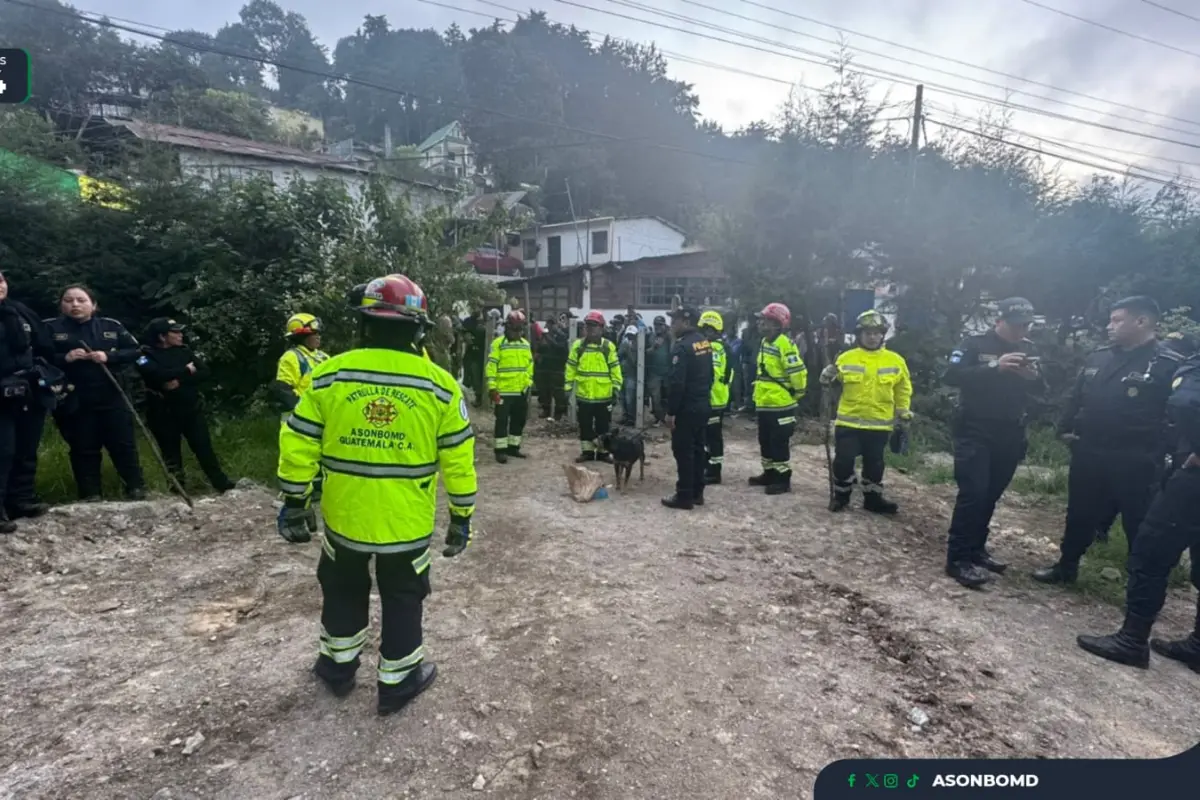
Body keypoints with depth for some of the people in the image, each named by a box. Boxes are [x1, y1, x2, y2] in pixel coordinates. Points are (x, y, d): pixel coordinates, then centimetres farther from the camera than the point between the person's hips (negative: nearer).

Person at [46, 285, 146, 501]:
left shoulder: (111, 326, 6)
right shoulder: (49, 328, 1)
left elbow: (136, 351, 4)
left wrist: (109, 356, -12)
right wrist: (64, 358, -19)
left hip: (110, 397, 1)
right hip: (73, 401, -1)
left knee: (124, 444, 4)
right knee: (83, 449, 6)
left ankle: (136, 487, 13)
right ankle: (90, 495, 15)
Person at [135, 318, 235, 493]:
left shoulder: (184, 350, 7)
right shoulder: (147, 355, -6)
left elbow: (204, 372, -3)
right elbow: (159, 374, -25)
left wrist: (180, 381, -17)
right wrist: (186, 371, -12)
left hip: (191, 410, 3)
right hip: (164, 414, -2)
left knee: (204, 448, 4)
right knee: (171, 453, 8)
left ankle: (222, 484, 10)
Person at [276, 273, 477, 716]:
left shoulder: (329, 374, -9)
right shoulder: (440, 385, -11)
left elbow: (298, 445, -3)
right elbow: (458, 460, -7)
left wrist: (294, 502, 10)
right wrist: (461, 517, 4)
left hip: (344, 517, 2)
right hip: (408, 522, -1)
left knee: (344, 592, 26)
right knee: (403, 600, 18)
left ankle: (338, 666, 44)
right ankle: (397, 682, 32)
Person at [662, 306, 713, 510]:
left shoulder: (683, 346, -19)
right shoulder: (705, 342, 10)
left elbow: (676, 383, -23)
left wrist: (671, 411, -18)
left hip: (687, 408, -9)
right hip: (703, 405, 9)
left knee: (683, 451, -2)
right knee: (697, 448, 15)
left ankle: (684, 496, 4)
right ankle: (697, 492, 24)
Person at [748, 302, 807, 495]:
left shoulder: (784, 345, -18)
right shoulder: (764, 342, 12)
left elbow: (798, 372, -21)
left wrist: (797, 393, -8)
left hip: (780, 405, -9)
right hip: (764, 403, 9)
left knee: (779, 443, -1)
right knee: (765, 442, 17)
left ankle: (783, 479, 9)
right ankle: (769, 474, 30)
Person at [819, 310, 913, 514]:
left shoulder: (895, 361, 1)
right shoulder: (846, 358, -2)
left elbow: (903, 388, 14)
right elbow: (834, 383, 7)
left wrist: (903, 412, 9)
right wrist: (828, 377, -15)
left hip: (879, 424, 1)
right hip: (849, 421, -1)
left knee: (874, 464, 13)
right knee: (843, 461, 1)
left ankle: (873, 499, 29)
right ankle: (841, 496, 20)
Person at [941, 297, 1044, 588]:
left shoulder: (1028, 349, 11)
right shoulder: (975, 343, -5)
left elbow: (1041, 390, 9)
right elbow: (951, 376, -18)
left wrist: (1033, 377, -13)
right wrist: (995, 368, -27)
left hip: (1009, 435, 6)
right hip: (974, 431, -5)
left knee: (990, 494, 10)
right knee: (972, 492, -12)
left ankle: (975, 549, 22)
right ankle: (958, 558, -7)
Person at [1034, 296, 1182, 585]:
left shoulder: (1169, 364, -9)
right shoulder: (1098, 359, 9)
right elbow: (1076, 398, 18)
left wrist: (1158, 456, -15)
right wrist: (1066, 428, 8)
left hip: (1133, 463, -5)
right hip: (1088, 455, 5)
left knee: (1139, 527, 6)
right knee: (1079, 517, 17)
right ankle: (1066, 566, 32)